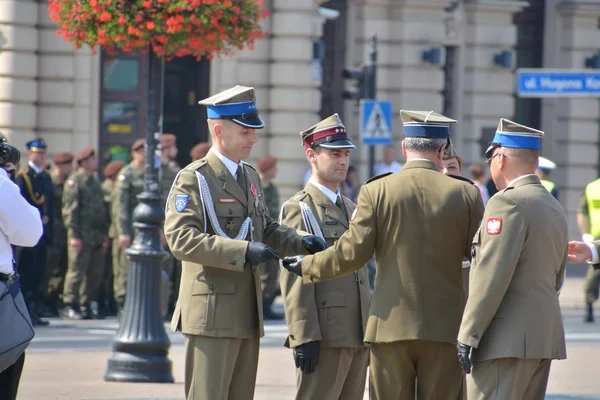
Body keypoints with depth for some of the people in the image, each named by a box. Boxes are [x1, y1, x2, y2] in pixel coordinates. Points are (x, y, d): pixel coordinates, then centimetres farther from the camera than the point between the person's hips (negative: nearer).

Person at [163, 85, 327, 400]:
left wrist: (300, 242, 5)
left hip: (248, 314, 8)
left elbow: (265, 228, 26)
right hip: (212, 313, -8)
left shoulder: (250, 177, 18)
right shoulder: (193, 179, -9)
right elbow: (181, 238, -20)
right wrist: (243, 252, -27)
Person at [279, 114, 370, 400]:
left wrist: (369, 331, 18)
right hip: (324, 337, -8)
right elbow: (295, 280, -12)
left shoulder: (351, 208, 20)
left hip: (357, 336, 8)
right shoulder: (299, 209, -5)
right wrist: (304, 338, -18)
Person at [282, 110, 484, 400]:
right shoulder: (466, 194, 0)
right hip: (445, 328, 0)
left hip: (391, 325, 0)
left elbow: (352, 253, -6)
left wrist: (307, 267, 9)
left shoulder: (376, 191, -2)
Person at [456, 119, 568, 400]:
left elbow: (491, 275, -18)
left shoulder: (508, 203, -12)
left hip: (508, 339, -9)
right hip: (546, 334, 9)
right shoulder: (554, 208, 17)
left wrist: (468, 335, -16)